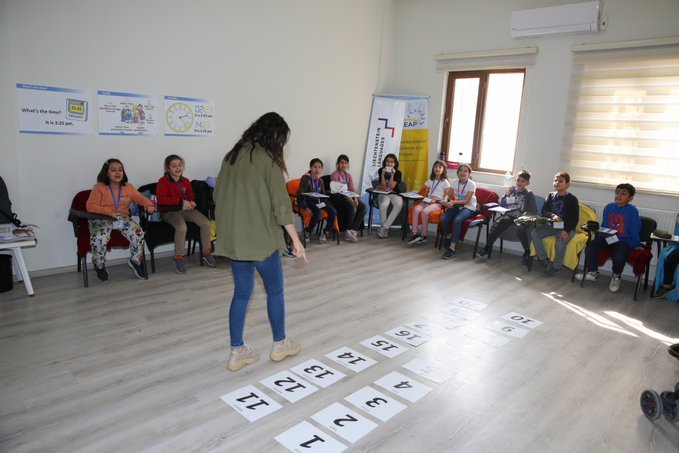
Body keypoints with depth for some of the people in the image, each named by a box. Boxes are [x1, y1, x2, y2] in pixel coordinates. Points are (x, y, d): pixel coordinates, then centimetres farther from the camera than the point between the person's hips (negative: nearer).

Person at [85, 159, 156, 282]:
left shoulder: (128, 187, 9)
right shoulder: (99, 188, -4)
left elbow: (140, 198, 8)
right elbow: (90, 206, -12)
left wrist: (149, 205, -17)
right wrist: (109, 211, -26)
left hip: (123, 219, 3)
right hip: (102, 220, -3)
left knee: (138, 233, -23)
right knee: (98, 239, -32)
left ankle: (135, 261, 4)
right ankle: (100, 266, 1)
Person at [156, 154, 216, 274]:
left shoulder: (186, 181, 15)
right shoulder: (163, 181, -4)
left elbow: (191, 196, 21)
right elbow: (161, 199, -18)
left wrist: (191, 202, -5)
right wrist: (180, 201, -23)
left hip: (186, 210, 6)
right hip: (170, 212, -6)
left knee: (205, 222, -17)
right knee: (182, 227, -36)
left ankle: (207, 253, -1)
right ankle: (178, 258, -19)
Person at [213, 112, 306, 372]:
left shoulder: (232, 156, 8)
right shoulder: (269, 160, -12)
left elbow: (218, 196, 13)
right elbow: (280, 204, -15)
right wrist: (296, 240, -9)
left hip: (232, 238, 6)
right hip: (261, 238, -6)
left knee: (241, 292, 14)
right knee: (275, 290, 13)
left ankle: (237, 351, 20)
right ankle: (280, 344, 28)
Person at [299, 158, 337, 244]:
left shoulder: (320, 180, 14)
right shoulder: (305, 178, -6)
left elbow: (323, 195, 19)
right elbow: (301, 195, -12)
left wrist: (325, 204, -1)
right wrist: (306, 207, -24)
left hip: (319, 201, 6)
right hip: (308, 201, -6)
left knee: (333, 211, -18)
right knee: (318, 213, -35)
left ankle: (325, 233, -4)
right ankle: (306, 233, -15)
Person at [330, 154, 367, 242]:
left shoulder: (348, 175, 19)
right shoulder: (334, 175, -1)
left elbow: (352, 188, 9)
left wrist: (355, 198, -11)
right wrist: (349, 198, -22)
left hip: (349, 195, 7)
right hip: (338, 196, -6)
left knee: (364, 207, -18)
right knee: (352, 207, -32)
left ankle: (353, 230, -19)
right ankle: (348, 230, -13)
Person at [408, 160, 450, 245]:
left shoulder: (445, 182, 3)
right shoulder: (430, 180, 18)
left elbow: (446, 197, -2)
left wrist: (435, 200, -15)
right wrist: (426, 198, 1)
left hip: (438, 203, -5)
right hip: (428, 201, 5)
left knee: (424, 211, -34)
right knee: (416, 209, -27)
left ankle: (424, 236, -24)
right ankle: (415, 234, -28)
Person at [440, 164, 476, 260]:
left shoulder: (471, 184, -11)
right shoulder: (455, 182, 3)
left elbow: (466, 201, -17)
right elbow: (448, 195, 2)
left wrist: (453, 202, -30)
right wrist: (446, 201, -22)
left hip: (468, 208, -4)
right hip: (457, 206, 5)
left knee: (457, 220, -35)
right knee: (443, 218, -25)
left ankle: (452, 248, -31)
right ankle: (448, 239, -1)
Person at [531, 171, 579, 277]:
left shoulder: (572, 199, -6)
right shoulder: (551, 196, 7)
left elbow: (575, 218, -10)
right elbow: (544, 211, 5)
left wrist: (566, 230, -23)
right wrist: (552, 215, -18)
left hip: (566, 228, -5)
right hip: (552, 225, 5)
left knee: (561, 243, -33)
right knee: (534, 234, -18)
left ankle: (556, 267, -8)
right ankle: (545, 261, -8)